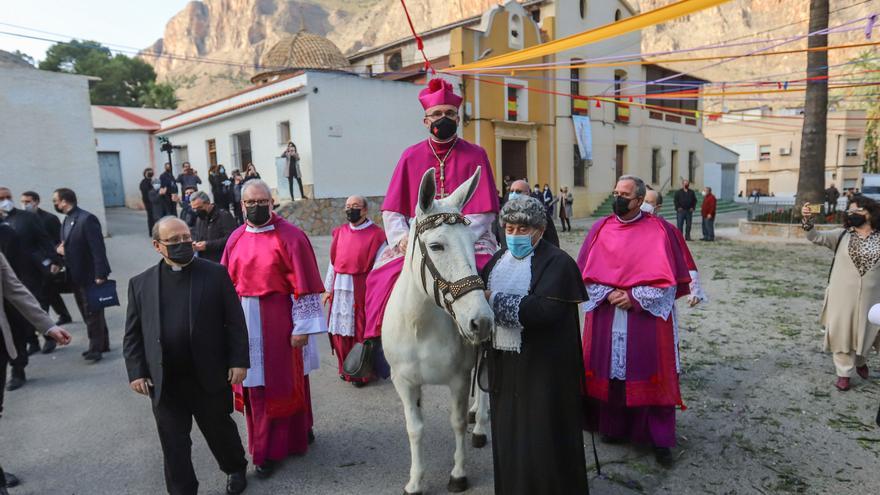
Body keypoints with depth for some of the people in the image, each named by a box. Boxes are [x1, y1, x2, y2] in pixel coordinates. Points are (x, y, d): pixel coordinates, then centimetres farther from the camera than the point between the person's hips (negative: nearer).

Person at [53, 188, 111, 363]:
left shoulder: (87, 219, -17)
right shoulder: (67, 220, 12)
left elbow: (98, 247, -21)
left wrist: (100, 274, -24)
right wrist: (60, 248, -1)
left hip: (91, 275, -9)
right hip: (76, 276, 9)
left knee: (92, 313, -1)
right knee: (88, 313, 15)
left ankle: (96, 348, 8)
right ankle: (101, 344, 25)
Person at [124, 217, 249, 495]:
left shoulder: (216, 274, -5)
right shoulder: (140, 284, 2)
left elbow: (235, 322, -5)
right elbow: (133, 334, 6)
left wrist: (239, 361, -9)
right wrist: (136, 372, -2)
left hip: (210, 378, -1)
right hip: (164, 383, 2)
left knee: (220, 430, 17)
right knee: (173, 443, 11)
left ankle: (236, 469, 43)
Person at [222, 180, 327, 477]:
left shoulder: (290, 237, -11)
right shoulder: (236, 238, 7)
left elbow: (304, 286, -13)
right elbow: (227, 283, 12)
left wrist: (302, 327, -15)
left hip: (279, 321, -5)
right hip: (245, 323, 5)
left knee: (281, 383, 7)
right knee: (253, 384, 13)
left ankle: (272, 449, 22)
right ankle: (267, 443, 32)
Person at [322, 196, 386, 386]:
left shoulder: (375, 234, -6)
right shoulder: (340, 232, 9)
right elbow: (333, 262, 13)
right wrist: (328, 288, 12)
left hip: (362, 289, -5)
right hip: (340, 288, 5)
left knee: (361, 330, 4)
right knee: (340, 329, 11)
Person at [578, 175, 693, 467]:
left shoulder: (658, 230, -4)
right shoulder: (601, 229, 4)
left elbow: (667, 278, -5)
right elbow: (587, 273, 4)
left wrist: (634, 297, -14)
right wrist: (608, 294, -11)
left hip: (647, 316, -2)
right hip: (606, 316, 3)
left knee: (648, 374, 3)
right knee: (609, 371, 8)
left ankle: (660, 439, 15)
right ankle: (613, 425, 26)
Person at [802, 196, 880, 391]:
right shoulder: (842, 235, -3)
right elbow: (816, 237, -16)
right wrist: (808, 221, -34)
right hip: (842, 296, -1)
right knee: (841, 333, 5)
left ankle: (860, 361, 46)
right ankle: (844, 372, 21)